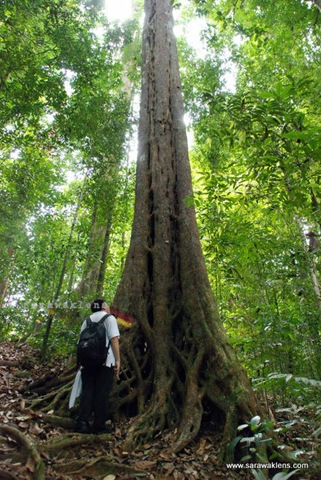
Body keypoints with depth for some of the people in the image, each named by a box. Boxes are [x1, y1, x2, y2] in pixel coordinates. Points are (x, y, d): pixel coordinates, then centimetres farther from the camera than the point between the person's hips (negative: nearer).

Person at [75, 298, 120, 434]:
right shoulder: (109, 318, 3)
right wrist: (118, 360, -8)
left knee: (87, 391, 9)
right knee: (102, 393, 2)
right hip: (104, 361, -5)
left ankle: (82, 423, 3)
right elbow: (114, 339, -8)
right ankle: (99, 426, 6)